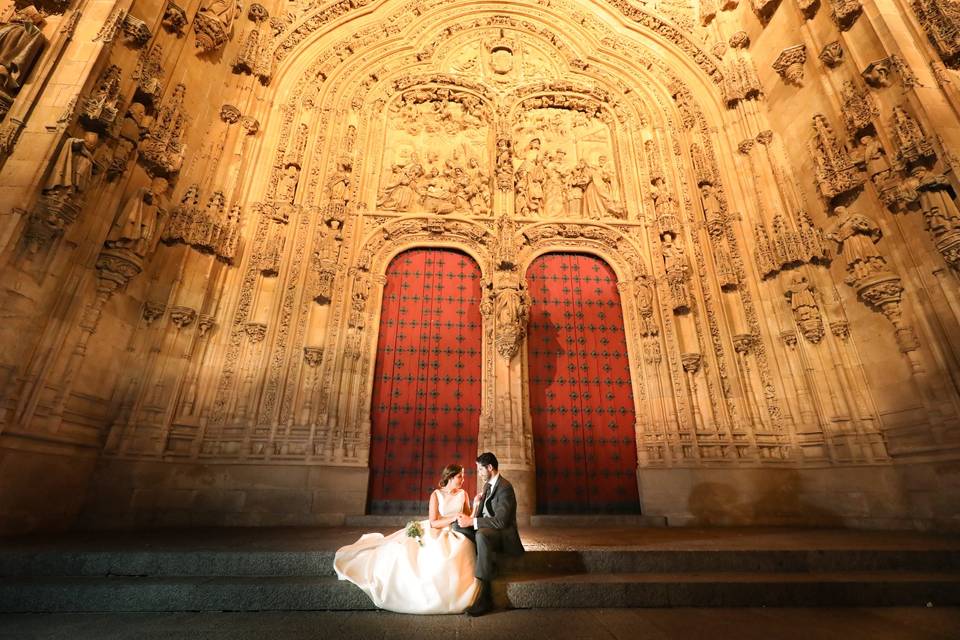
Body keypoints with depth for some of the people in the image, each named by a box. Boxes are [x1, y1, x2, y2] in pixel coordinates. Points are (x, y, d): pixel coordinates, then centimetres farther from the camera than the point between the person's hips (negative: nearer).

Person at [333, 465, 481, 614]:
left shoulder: (463, 494, 3)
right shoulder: (436, 495, -4)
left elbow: (469, 518, 4)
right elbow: (433, 523, -10)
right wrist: (453, 518, -22)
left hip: (454, 536, 1)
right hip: (434, 534, -1)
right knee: (405, 550, -19)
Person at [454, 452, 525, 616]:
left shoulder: (505, 488, -16)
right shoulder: (487, 485, 12)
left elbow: (500, 521, -25)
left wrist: (472, 522, -24)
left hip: (503, 534, -9)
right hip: (486, 530, 9)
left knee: (482, 534, -39)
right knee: (458, 526, -9)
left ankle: (483, 596, -33)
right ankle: (489, 567, -6)